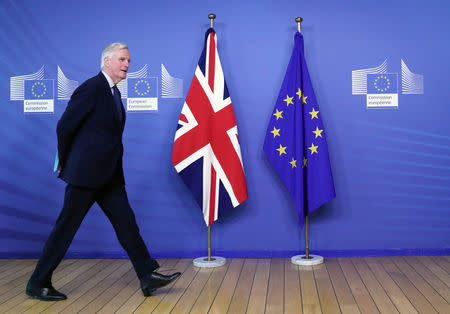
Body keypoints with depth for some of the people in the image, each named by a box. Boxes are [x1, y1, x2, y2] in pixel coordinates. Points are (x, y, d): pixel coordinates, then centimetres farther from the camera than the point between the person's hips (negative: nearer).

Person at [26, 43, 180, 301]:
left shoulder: (114, 92, 15)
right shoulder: (92, 88, -13)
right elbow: (65, 126, -12)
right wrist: (65, 162, 0)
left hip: (109, 174, 8)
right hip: (86, 172, -8)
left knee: (126, 222, 5)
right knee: (66, 227, 0)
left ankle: (148, 278, 8)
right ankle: (38, 284, 15)